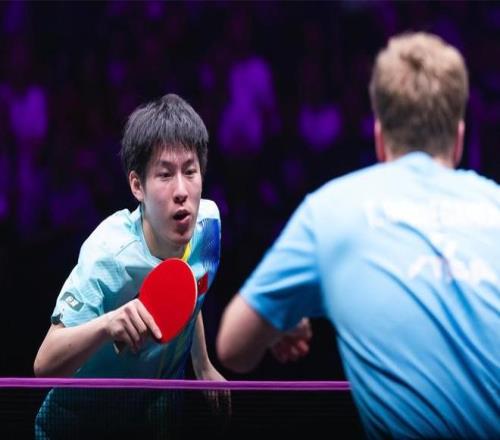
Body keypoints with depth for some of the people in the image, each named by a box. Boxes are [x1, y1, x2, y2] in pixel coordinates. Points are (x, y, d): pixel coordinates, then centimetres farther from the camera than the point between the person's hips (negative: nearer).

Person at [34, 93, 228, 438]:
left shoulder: (208, 223, -15)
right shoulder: (108, 254, -32)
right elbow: (45, 365, -38)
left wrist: (204, 368, 18)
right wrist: (107, 324, -54)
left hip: (159, 412, 5)